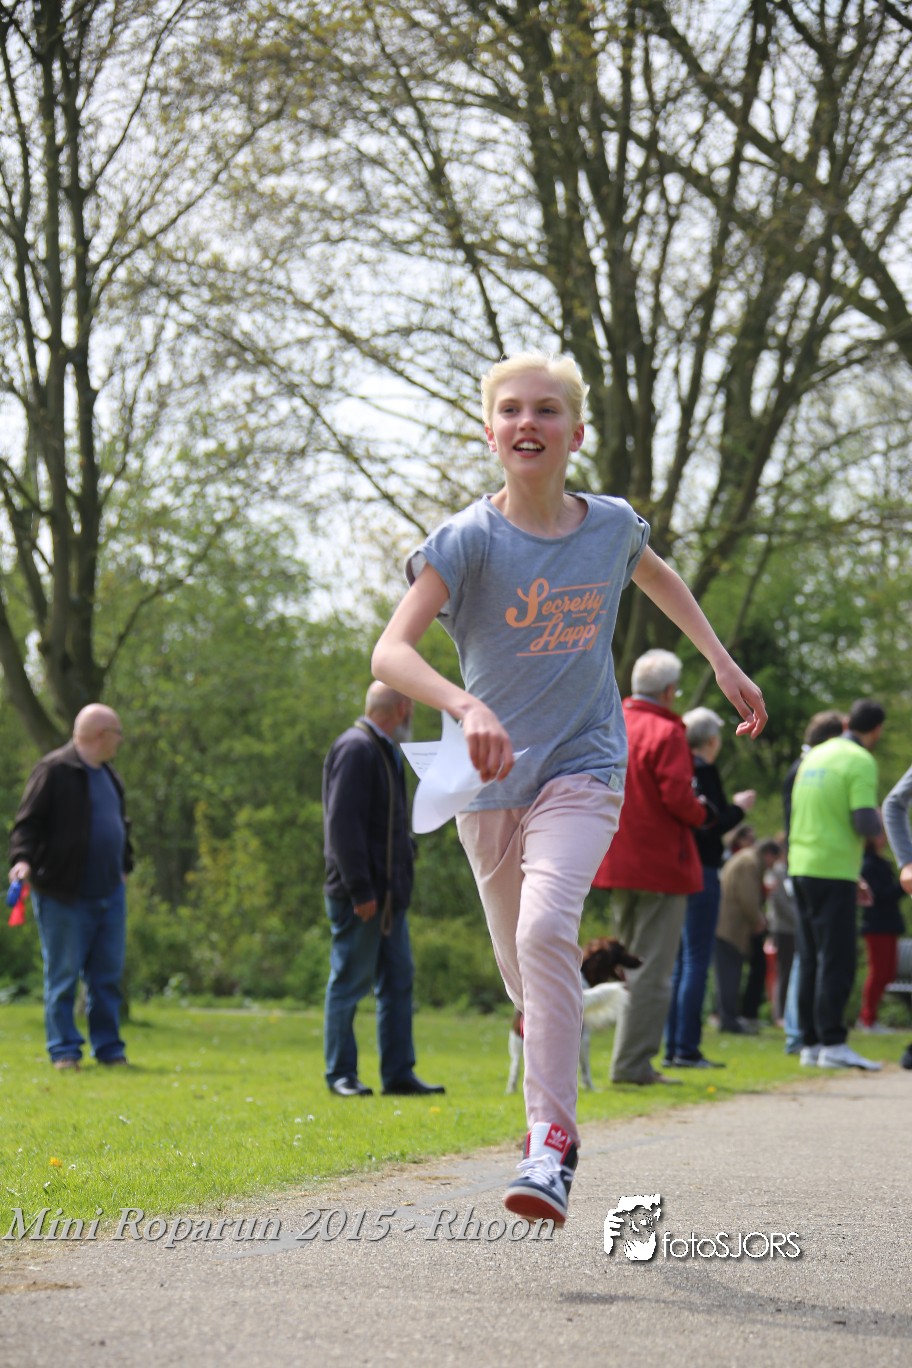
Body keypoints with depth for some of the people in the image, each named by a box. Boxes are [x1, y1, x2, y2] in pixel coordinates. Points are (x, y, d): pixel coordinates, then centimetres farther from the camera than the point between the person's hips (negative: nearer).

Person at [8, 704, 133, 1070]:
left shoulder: (109, 776, 17)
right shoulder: (55, 770, -9)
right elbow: (28, 821, -13)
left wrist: (124, 865, 26)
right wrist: (22, 859, -27)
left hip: (109, 893, 7)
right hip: (65, 896, -7)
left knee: (108, 974, 8)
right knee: (63, 974, -1)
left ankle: (108, 1047, 14)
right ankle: (64, 1050, 5)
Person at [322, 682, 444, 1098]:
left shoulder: (385, 752, 18)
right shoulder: (355, 749, -13)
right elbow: (342, 822, -19)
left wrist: (400, 883, 15)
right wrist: (360, 889, -21)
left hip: (388, 893, 10)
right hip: (359, 896, -10)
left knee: (397, 982, 8)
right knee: (349, 982, -3)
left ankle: (399, 1074, 12)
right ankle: (340, 1074, 4)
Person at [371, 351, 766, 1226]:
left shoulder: (611, 524, -2)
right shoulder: (468, 539, -11)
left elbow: (659, 578, 24)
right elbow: (391, 652, -24)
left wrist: (722, 662, 21)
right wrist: (466, 706, -41)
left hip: (582, 768, -1)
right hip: (491, 777, 1)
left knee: (546, 931, -24)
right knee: (522, 970, 10)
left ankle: (551, 1141, -22)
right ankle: (550, 1100, 37)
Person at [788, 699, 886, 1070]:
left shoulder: (814, 756, 16)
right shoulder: (861, 762, -9)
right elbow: (864, 823, -20)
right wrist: (877, 821, 6)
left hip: (801, 868, 8)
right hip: (833, 872, -8)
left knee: (811, 959, 11)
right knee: (837, 959, -7)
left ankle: (810, 1043, 12)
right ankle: (832, 1043, -10)